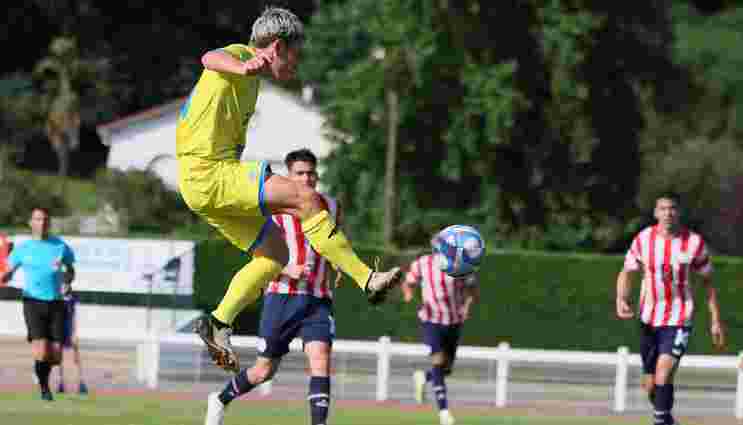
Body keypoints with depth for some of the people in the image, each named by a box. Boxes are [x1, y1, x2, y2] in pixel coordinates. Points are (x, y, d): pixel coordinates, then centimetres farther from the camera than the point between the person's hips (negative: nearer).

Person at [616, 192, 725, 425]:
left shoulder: (694, 242, -7)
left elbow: (707, 281, 4)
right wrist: (621, 299, -17)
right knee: (650, 385, 9)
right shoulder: (643, 240, -4)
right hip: (649, 319, 3)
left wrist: (716, 321, 3)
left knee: (663, 373, -23)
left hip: (679, 319, -3)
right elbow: (627, 273, 4)